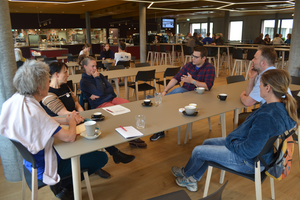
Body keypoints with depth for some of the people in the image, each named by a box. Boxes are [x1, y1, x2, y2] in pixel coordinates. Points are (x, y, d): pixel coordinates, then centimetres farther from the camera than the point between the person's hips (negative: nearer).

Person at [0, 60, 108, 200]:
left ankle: (62, 184, 23)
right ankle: (64, 185, 14)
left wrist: (66, 120, -4)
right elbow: (69, 137, -31)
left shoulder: (15, 100, -7)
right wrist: (71, 122, -10)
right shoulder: (32, 112, -35)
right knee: (101, 158, -2)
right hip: (43, 167, -9)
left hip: (30, 158, 9)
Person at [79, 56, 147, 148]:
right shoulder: (84, 82, -4)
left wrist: (98, 95, -6)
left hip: (111, 98, 6)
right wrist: (97, 78, -7)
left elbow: (111, 88, 8)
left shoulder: (99, 75, 16)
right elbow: (100, 92, -17)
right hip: (100, 104, -6)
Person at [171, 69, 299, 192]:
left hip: (249, 161, -10)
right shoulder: (282, 106, -7)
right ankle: (192, 179, 31)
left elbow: (249, 151, -31)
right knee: (207, 143, 18)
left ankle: (186, 173, 37)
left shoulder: (267, 116, -37)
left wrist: (231, 143, -14)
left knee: (198, 151, 3)